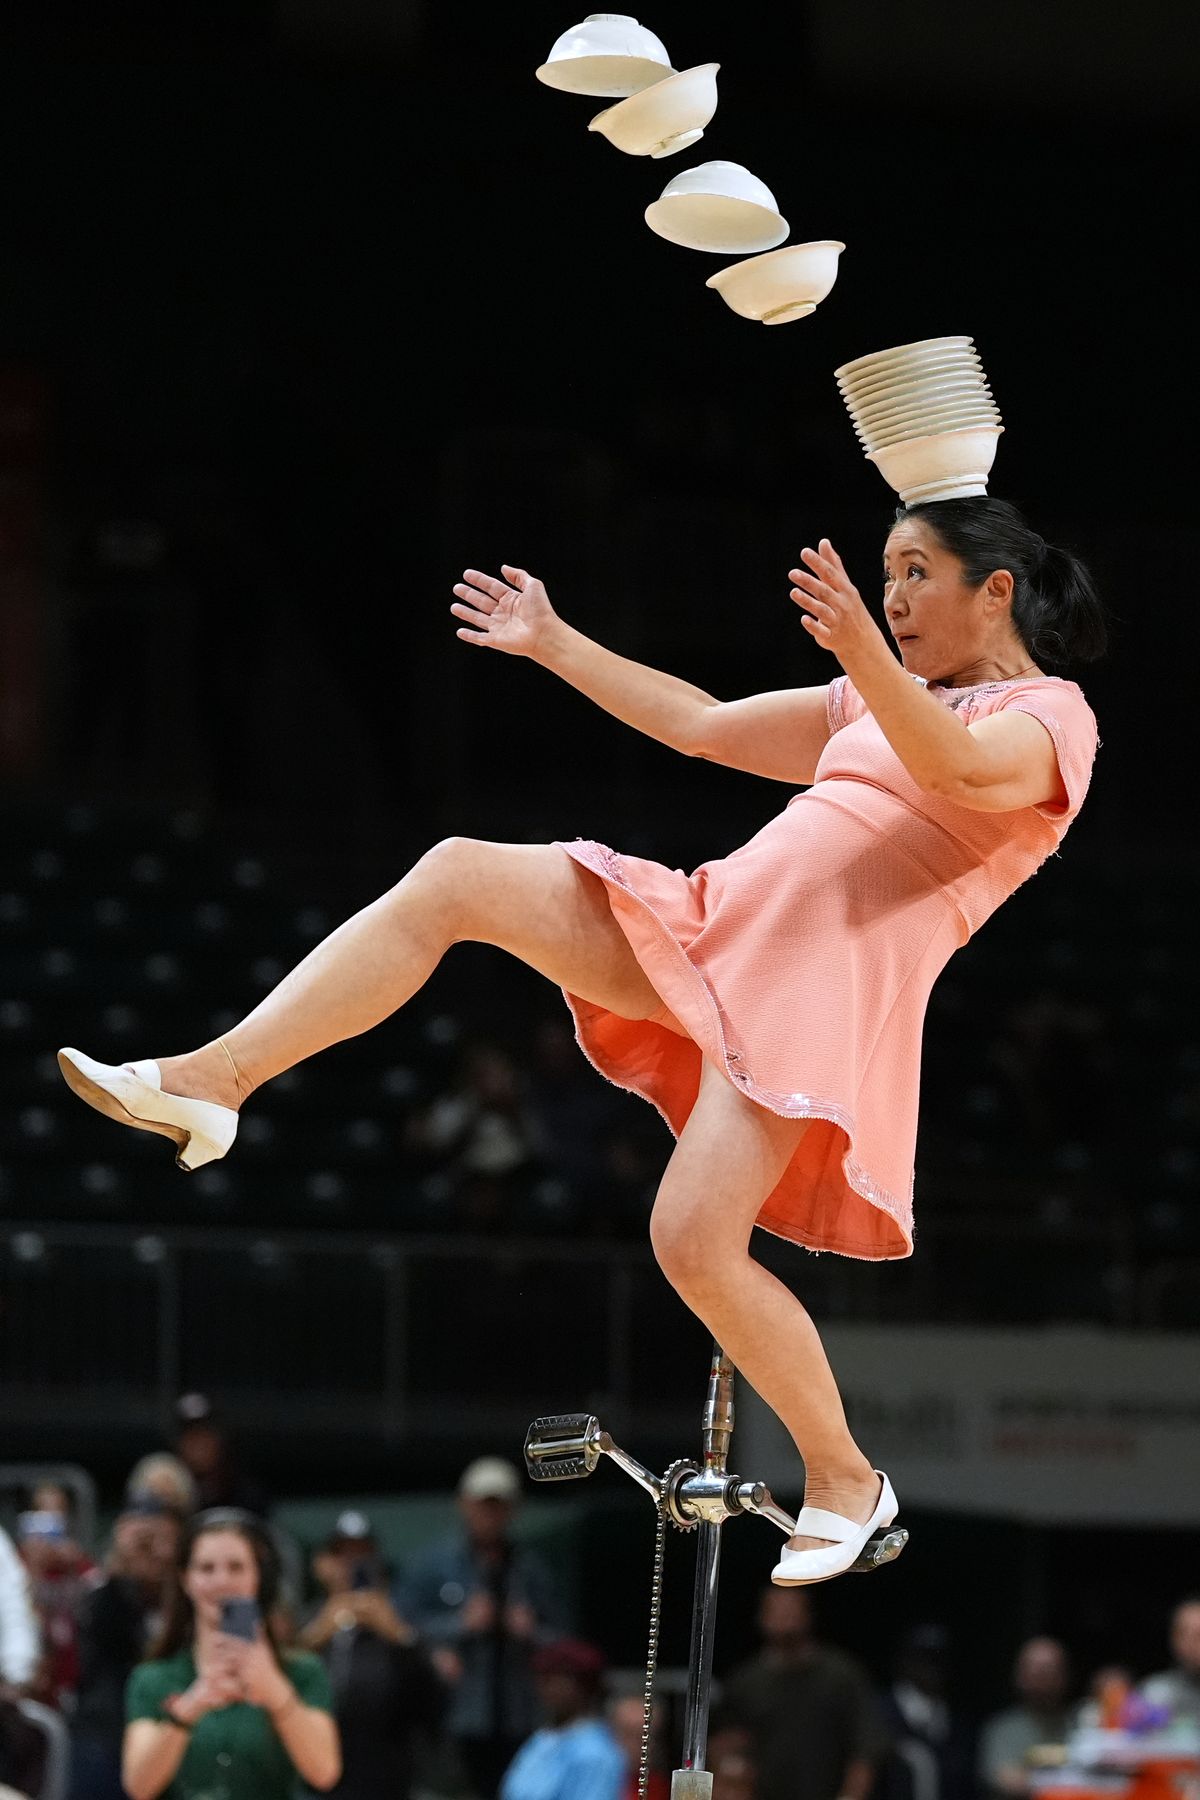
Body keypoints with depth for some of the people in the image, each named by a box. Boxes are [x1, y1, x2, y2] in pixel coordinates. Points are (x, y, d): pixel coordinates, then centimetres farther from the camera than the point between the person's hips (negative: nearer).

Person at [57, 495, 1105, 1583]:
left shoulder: (1050, 718, 0)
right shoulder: (881, 706, 26)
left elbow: (960, 772, -25)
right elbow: (703, 727, 34)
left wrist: (863, 651, -40)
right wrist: (552, 644, 33)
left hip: (819, 989, -8)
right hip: (712, 917, 8)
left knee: (694, 1242, -21)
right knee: (457, 877, -10)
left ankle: (845, 1481, -1)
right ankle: (211, 1082, -17)